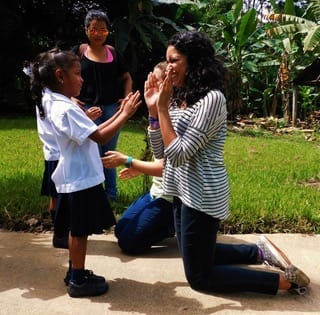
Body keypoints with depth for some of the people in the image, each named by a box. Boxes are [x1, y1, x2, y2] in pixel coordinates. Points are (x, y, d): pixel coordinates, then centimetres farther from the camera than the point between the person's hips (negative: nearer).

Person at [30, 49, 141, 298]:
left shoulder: (60, 106, 10)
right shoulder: (66, 109, -23)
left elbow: (93, 132, 11)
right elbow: (100, 137, -27)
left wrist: (119, 113, 8)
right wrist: (126, 115, -20)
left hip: (77, 179, 10)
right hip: (81, 181, -10)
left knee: (77, 230, 19)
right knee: (80, 231, 2)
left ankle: (75, 273, 33)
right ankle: (78, 281, 16)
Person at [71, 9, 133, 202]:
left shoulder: (113, 53, 8)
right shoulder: (79, 51, 1)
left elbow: (127, 78, 17)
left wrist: (126, 98, 2)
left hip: (112, 108, 2)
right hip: (88, 108, -2)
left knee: (109, 153, 10)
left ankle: (111, 194, 21)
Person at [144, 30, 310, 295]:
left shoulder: (211, 99, -21)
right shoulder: (179, 98, 6)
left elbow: (178, 155, -24)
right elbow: (161, 152, 5)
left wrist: (163, 108, -20)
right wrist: (153, 109, -5)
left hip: (201, 195, -9)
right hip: (183, 191, 9)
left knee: (199, 277, 2)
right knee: (196, 256, 23)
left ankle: (285, 279, 7)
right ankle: (260, 251, 29)